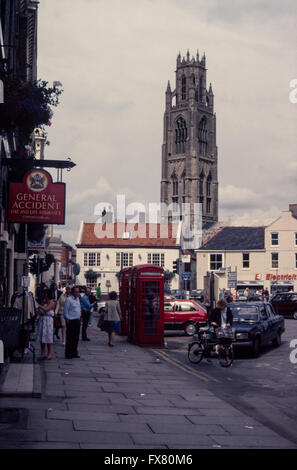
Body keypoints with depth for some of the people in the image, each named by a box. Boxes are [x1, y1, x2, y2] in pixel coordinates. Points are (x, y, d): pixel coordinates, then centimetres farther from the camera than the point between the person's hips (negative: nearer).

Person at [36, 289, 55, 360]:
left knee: (48, 337, -4)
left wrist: (39, 305, -10)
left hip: (48, 320, -6)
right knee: (41, 337, 5)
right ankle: (43, 354, 9)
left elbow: (46, 309, -17)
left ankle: (49, 354, 2)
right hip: (41, 319, 6)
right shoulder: (43, 301, 14)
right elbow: (39, 311, 15)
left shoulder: (51, 302, -4)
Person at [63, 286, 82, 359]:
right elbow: (66, 310, -10)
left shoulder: (78, 298, 15)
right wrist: (67, 319, -12)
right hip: (71, 321, -8)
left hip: (77, 320, 8)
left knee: (76, 337, 11)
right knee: (70, 338, -4)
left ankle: (74, 353, 20)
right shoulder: (68, 299, -10)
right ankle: (68, 354, 0)